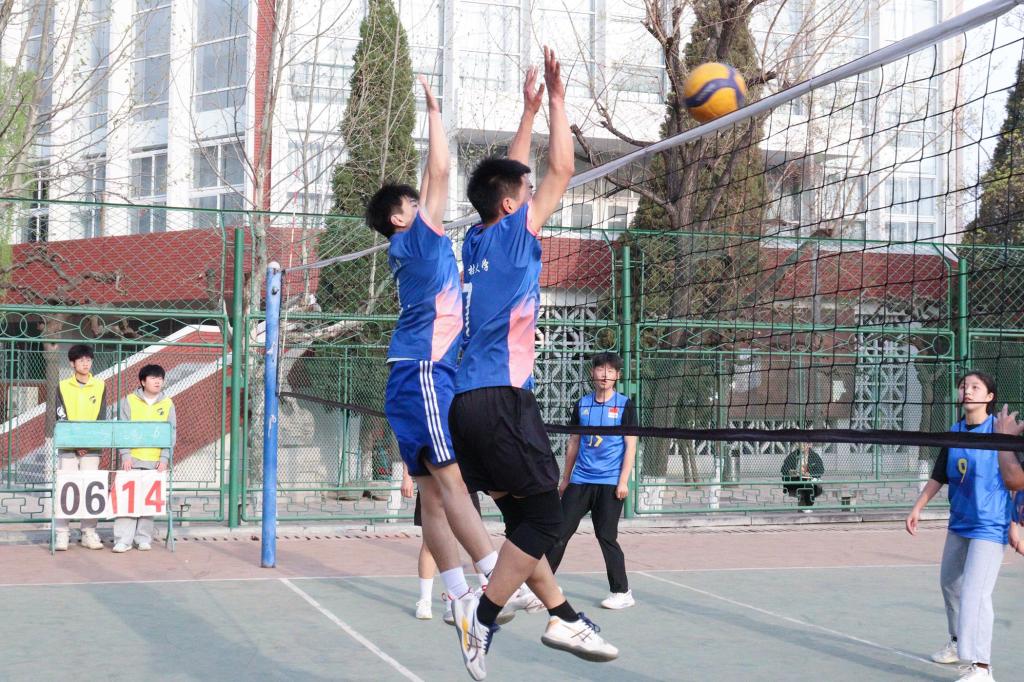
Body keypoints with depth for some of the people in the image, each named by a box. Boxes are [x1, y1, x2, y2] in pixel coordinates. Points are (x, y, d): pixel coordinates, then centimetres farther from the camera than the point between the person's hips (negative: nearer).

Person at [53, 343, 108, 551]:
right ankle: (62, 534, -4)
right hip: (67, 446, -1)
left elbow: (101, 418, 4)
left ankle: (89, 533, 6)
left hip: (92, 447, 1)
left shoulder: (100, 386, 7)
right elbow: (61, 418, -3)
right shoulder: (63, 387, 3)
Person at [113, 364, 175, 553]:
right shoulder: (128, 401, 2)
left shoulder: (167, 404, 6)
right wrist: (125, 455, -11)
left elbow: (171, 432, 4)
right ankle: (123, 540, -5)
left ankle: (143, 538, 13)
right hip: (132, 459, -2)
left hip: (155, 460, 2)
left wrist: (164, 458, -6)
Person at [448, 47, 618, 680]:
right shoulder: (514, 232, -4)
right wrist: (557, 98, 10)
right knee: (544, 517, -5)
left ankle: (562, 617, 14)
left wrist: (530, 111, 33)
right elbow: (561, 171, 0)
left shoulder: (477, 240, 15)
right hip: (502, 396, -9)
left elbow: (509, 177, 30)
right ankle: (481, 616, -9)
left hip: (470, 397, 9)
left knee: (523, 515, 11)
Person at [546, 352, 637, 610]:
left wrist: (623, 481, -10)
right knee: (560, 532, 1)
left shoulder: (625, 405, -1)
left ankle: (622, 592, 9)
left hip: (610, 483, -4)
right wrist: (565, 479, 16)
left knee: (607, 537, -2)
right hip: (580, 480, 4)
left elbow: (630, 445, -3)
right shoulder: (582, 404, 10)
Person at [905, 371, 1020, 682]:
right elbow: (939, 476, 16)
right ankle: (959, 642, 43)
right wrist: (917, 508, 14)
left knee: (975, 593, -16)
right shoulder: (953, 433, 5)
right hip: (959, 524, 8)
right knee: (950, 582, 20)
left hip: (989, 526, -7)